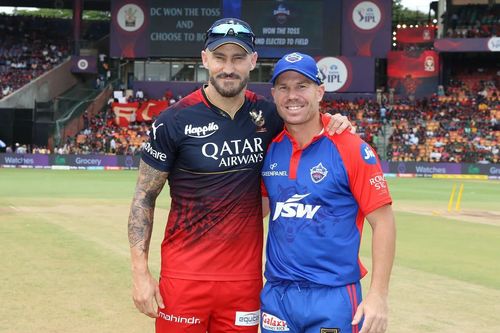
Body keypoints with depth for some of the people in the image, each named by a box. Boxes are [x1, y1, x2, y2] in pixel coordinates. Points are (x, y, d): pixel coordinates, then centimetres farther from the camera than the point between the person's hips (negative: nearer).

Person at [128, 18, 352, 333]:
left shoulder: (268, 114, 3)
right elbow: (145, 197, -2)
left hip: (245, 277, 3)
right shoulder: (175, 120, -7)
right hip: (184, 275, -3)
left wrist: (329, 126, -1)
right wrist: (140, 272, -8)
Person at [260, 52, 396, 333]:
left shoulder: (352, 149, -8)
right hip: (276, 292, 4)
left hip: (333, 296, -4)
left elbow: (383, 221, -9)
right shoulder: (269, 149, 4)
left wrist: (378, 296, -14)